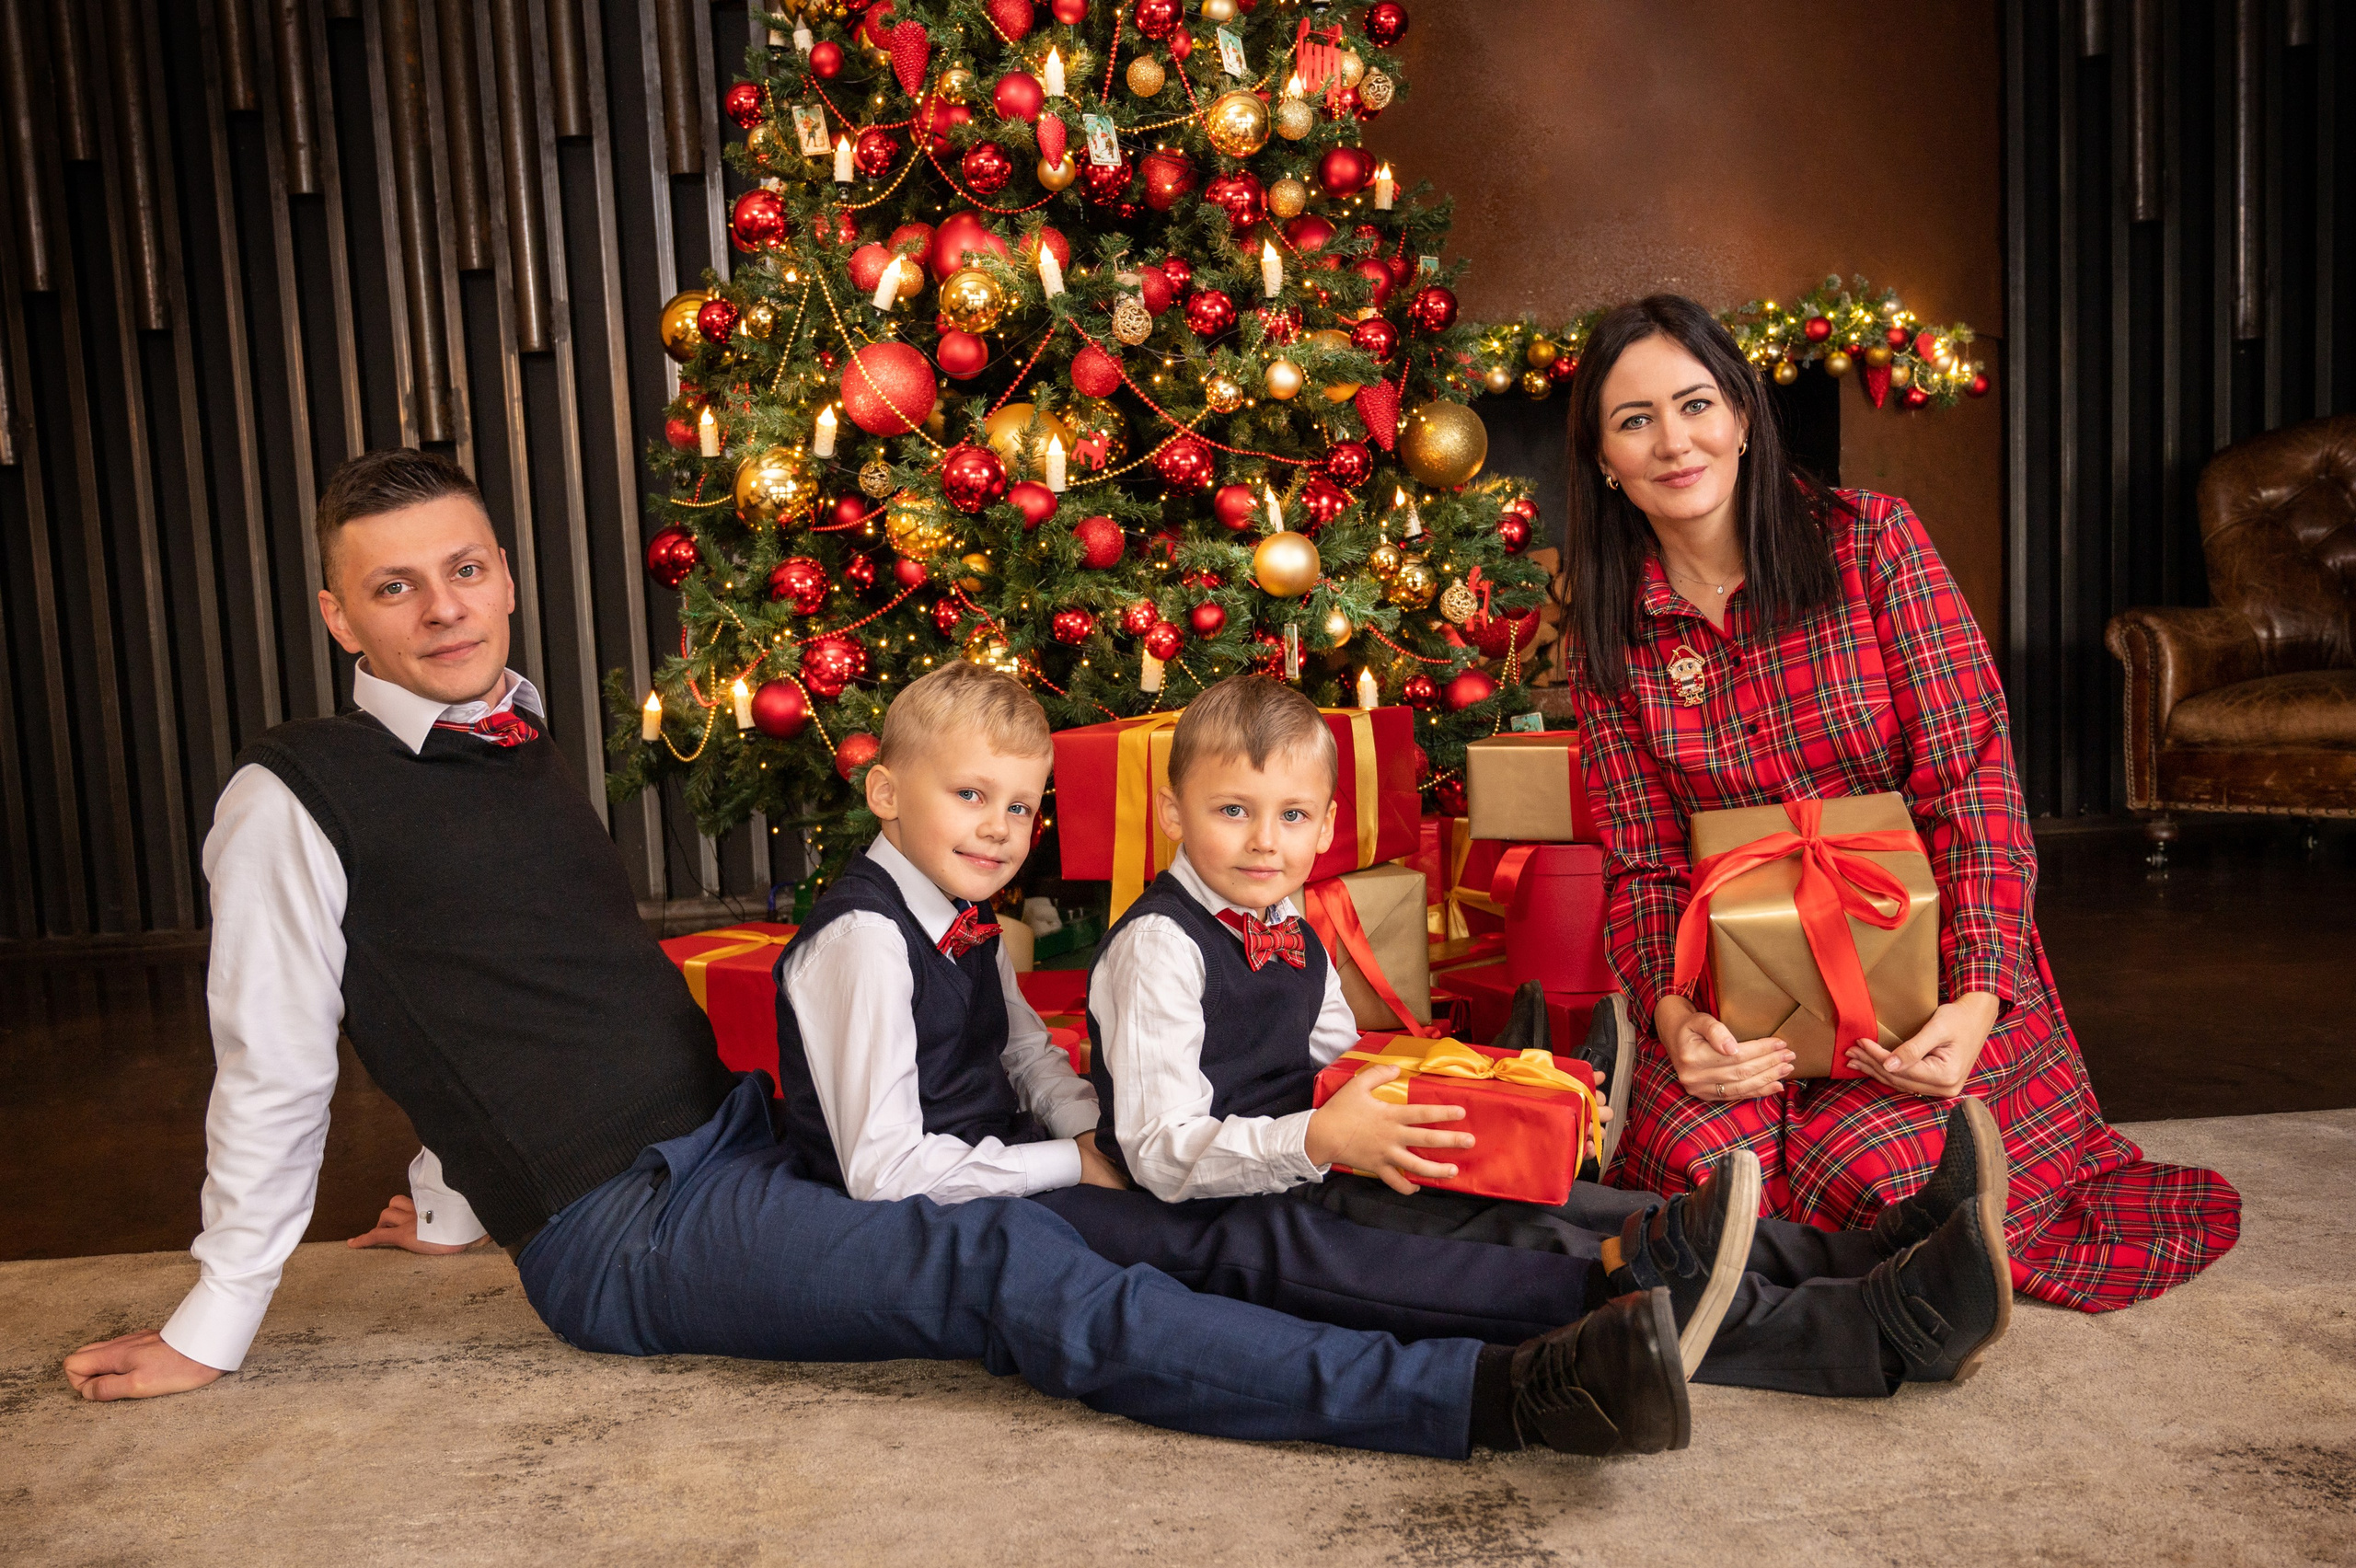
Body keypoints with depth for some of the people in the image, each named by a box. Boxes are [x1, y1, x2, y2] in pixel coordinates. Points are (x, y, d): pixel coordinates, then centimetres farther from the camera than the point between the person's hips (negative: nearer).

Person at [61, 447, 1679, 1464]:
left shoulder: (528, 741, 14)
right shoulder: (297, 797, -7)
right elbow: (275, 1073, -2)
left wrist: (463, 1186, 29)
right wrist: (212, 1330, 4)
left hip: (746, 1134, 7)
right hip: (623, 1235, -7)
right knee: (1000, 1268, -27)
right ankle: (1487, 1396, -34)